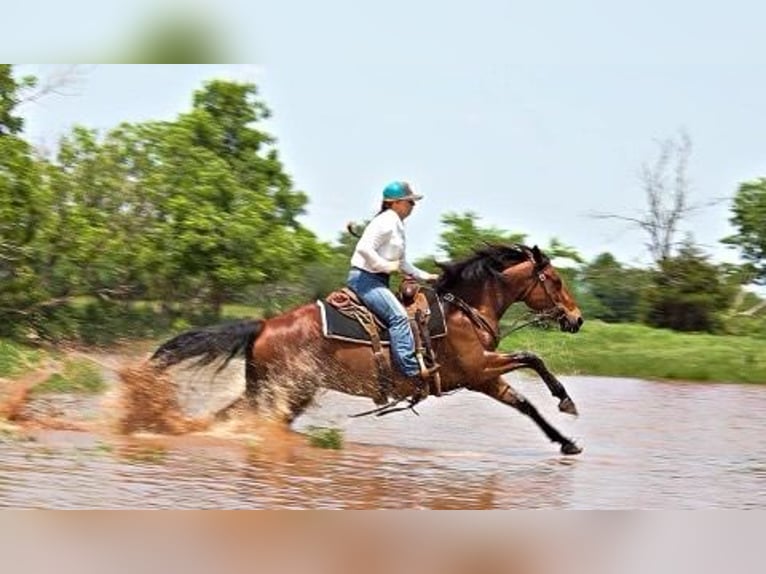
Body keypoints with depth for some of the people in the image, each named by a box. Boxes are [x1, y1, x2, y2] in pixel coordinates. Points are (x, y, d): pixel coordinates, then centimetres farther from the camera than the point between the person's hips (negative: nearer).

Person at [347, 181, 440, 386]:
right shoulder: (385, 222, -13)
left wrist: (424, 276, 20)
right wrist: (386, 266, -19)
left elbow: (401, 263, 26)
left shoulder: (396, 226, 19)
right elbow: (364, 248, -25)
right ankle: (412, 370, -31)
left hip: (378, 280, 11)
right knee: (398, 316, -24)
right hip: (365, 278, -11)